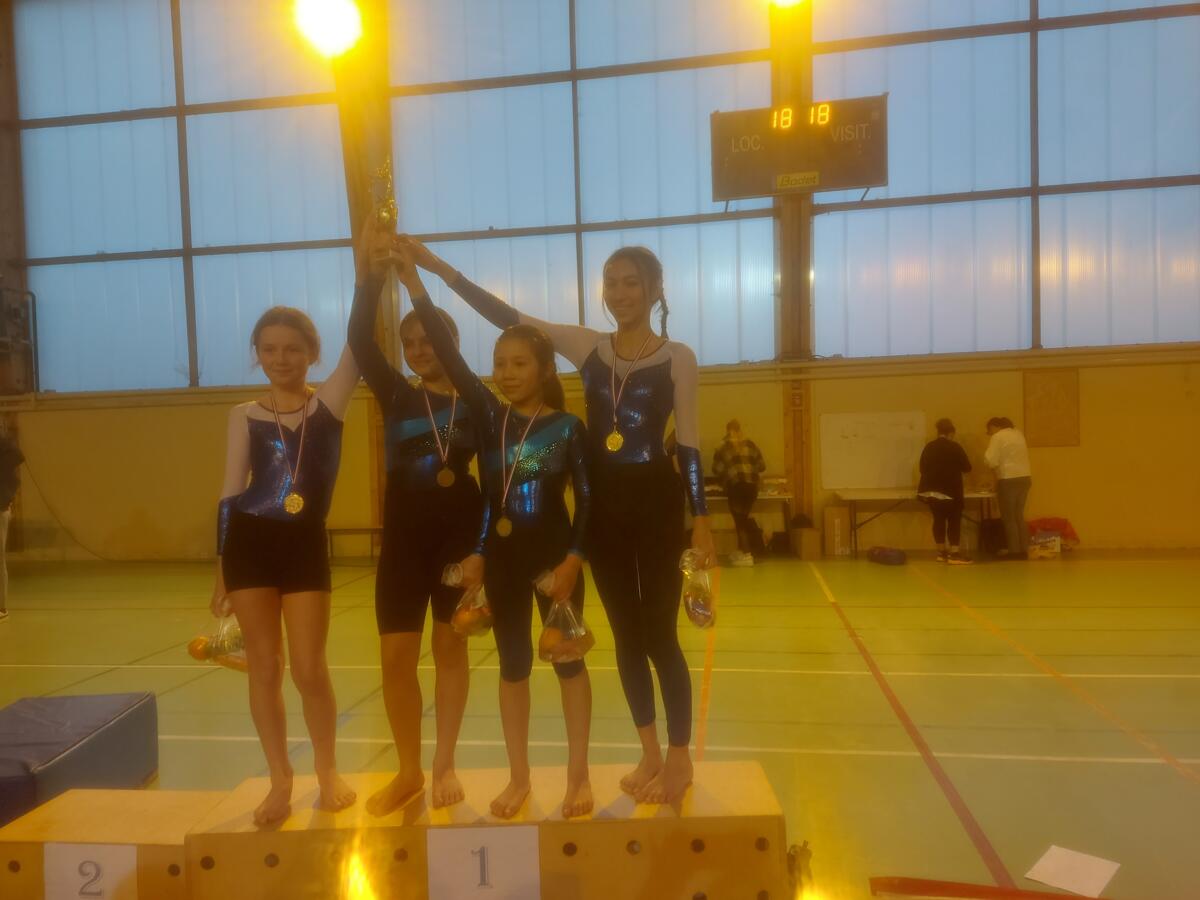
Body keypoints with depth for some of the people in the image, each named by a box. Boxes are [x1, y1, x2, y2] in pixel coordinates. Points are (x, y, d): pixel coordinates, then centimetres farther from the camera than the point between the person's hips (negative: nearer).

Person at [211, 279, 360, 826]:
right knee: (264, 668, 8)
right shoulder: (244, 416, 5)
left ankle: (328, 771, 24)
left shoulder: (330, 402, 1)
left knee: (308, 670, 1)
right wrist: (221, 569, 4)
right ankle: (280, 779, 24)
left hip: (305, 546, -1)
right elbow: (230, 495, 5)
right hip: (248, 545, 2)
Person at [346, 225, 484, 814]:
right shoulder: (397, 396, 5)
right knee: (396, 656, 2)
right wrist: (370, 280, -22)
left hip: (462, 535, -2)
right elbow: (361, 342, -10)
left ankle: (444, 765, 24)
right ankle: (408, 771, 20)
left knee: (450, 647, 8)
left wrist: (484, 547, -12)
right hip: (403, 536, 2)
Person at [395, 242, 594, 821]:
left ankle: (578, 775, 22)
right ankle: (518, 778, 26)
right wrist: (415, 287, -15)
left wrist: (573, 558, -16)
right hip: (501, 556, 3)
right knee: (513, 666, 12)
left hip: (553, 553, -3)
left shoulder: (567, 427, -6)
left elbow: (586, 497, -6)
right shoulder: (488, 416, 0)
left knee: (568, 659, 8)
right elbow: (450, 358, -9)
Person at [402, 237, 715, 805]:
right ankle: (650, 753, 29)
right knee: (626, 635, 12)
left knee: (659, 636, 1)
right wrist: (437, 267, -5)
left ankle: (679, 756, 21)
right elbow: (507, 317, 0)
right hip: (602, 507, 4)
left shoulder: (678, 358, -3)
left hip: (655, 505, -4)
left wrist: (701, 519, -5)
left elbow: (688, 445, -2)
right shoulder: (587, 346, 5)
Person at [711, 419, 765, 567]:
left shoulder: (723, 446, 1)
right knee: (743, 518, 18)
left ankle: (747, 555, -7)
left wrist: (723, 480, 18)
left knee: (739, 519, 0)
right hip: (751, 485, 5)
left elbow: (716, 469, -1)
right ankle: (741, 551, 27)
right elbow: (761, 466, 10)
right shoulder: (751, 444, 11)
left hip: (735, 486, -4)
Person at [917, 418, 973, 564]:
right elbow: (967, 467, -1)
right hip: (950, 490, -5)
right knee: (954, 520, -1)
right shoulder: (955, 447, -8)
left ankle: (941, 552, 16)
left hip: (932, 489, 5)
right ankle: (954, 554, -4)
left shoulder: (928, 447, 6)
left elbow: (922, 468, 13)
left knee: (939, 520, 11)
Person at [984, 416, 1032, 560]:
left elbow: (991, 461, -15)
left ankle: (1014, 551, 3)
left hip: (1008, 480, -7)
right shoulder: (1018, 434, 15)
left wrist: (986, 453, 5)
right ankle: (1023, 550, 15)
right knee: (1019, 516, 14)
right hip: (1025, 477, 7)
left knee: (1009, 517, 2)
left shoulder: (997, 437, -8)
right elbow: (1018, 457, 19)